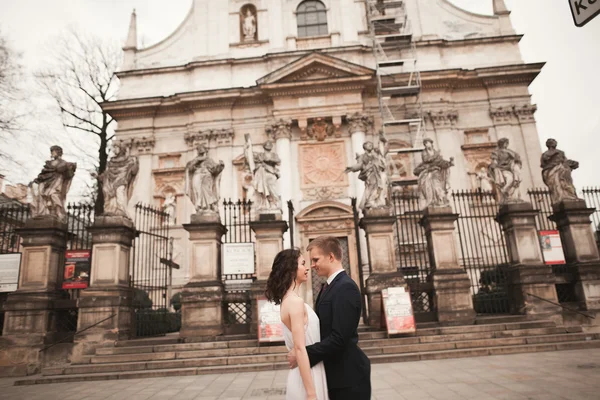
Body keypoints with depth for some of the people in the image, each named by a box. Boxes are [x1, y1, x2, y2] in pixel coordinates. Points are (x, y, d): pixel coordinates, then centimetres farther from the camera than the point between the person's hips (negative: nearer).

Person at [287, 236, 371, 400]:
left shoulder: (346, 287, -21)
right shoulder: (328, 286, 10)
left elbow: (338, 339, -26)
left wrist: (302, 354, -19)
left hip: (347, 376, -9)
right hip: (334, 374, 9)